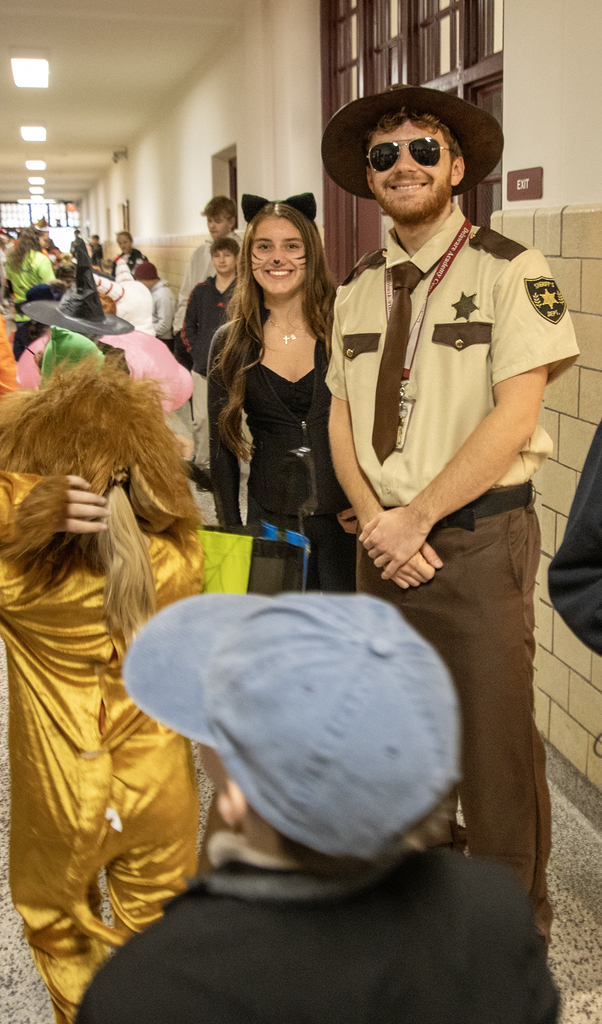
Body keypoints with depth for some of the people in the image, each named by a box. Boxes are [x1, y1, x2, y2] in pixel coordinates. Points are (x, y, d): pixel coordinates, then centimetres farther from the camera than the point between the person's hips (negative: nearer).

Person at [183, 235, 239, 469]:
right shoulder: (201, 291, 10)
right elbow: (188, 327, 14)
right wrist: (197, 352, 1)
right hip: (203, 367, 2)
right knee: (201, 419, 1)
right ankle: (201, 464, 13)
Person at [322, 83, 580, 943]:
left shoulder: (510, 273, -6)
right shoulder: (359, 290, 11)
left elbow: (513, 417, -14)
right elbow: (341, 417, 8)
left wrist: (416, 518, -14)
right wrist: (376, 520, -7)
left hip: (479, 539, -5)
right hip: (386, 541, 5)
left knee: (497, 738, 2)